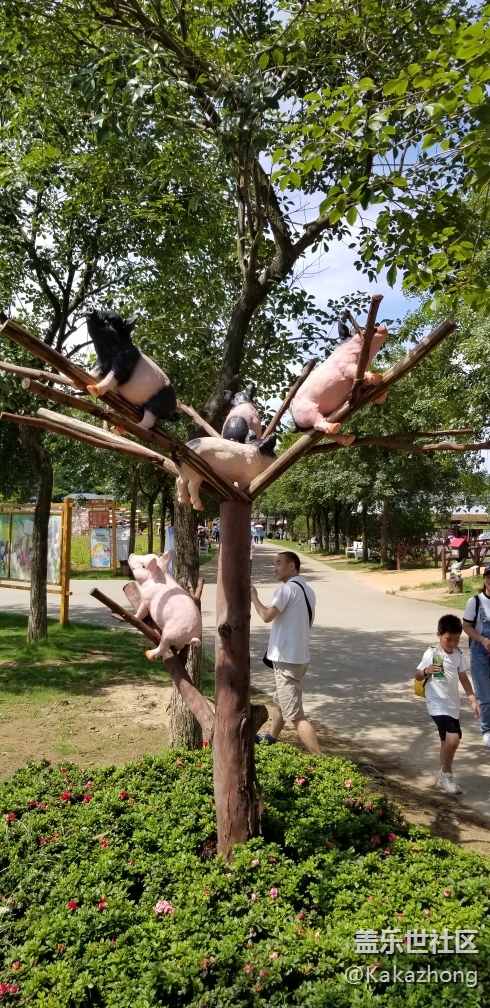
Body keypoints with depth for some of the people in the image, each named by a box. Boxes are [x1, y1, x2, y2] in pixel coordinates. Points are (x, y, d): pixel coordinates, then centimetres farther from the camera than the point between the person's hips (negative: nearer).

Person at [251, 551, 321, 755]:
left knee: (295, 714, -8)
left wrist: (253, 596, -11)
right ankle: (271, 738, 46)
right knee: (280, 702, 28)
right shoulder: (308, 591, 12)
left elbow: (267, 616, -26)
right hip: (299, 657, 10)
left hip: (287, 659, -10)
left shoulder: (288, 588, -17)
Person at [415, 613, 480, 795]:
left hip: (453, 705, 7)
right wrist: (427, 671, -27)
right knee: (453, 739, -21)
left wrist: (473, 700, 6)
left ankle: (444, 777, 38)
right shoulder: (431, 654, -14)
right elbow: (417, 676, -6)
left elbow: (464, 678, 11)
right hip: (438, 705, -7)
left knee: (447, 741, 20)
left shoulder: (458, 655, 2)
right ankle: (447, 774, 3)